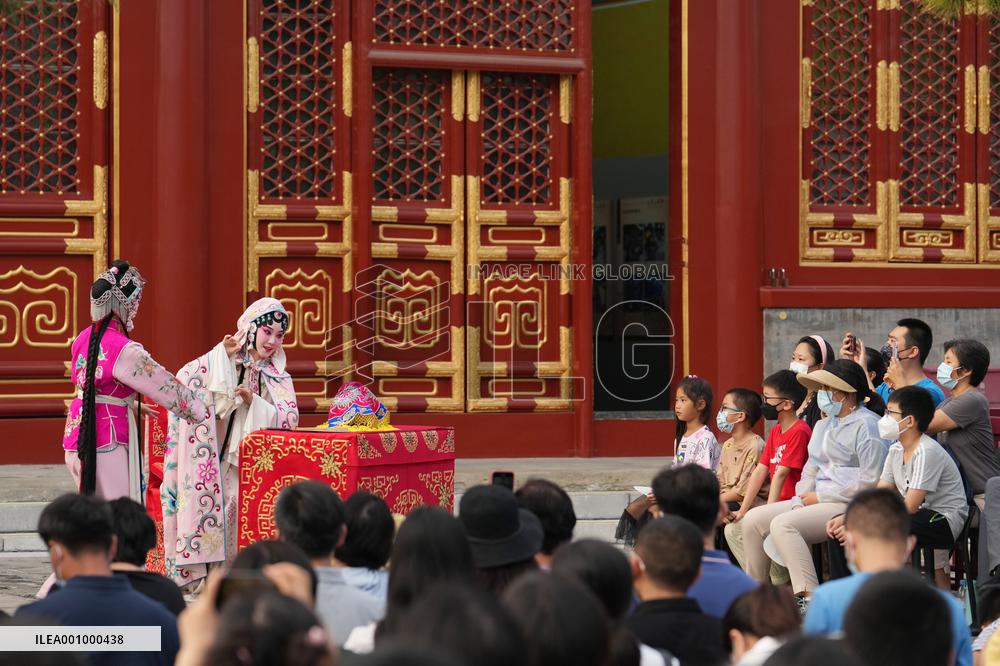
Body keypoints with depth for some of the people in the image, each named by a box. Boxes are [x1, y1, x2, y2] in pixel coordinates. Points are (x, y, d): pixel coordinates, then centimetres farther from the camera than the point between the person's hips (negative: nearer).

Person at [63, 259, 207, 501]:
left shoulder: (83, 339, 6)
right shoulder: (124, 350, -18)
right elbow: (165, 386, -11)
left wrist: (131, 407, 31)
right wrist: (200, 411, 2)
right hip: (106, 443, -8)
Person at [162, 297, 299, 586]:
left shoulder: (278, 377, 11)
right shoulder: (223, 361, 5)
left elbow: (289, 419, -3)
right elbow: (183, 380, -10)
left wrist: (253, 402, -15)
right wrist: (222, 356, -14)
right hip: (214, 463, -1)